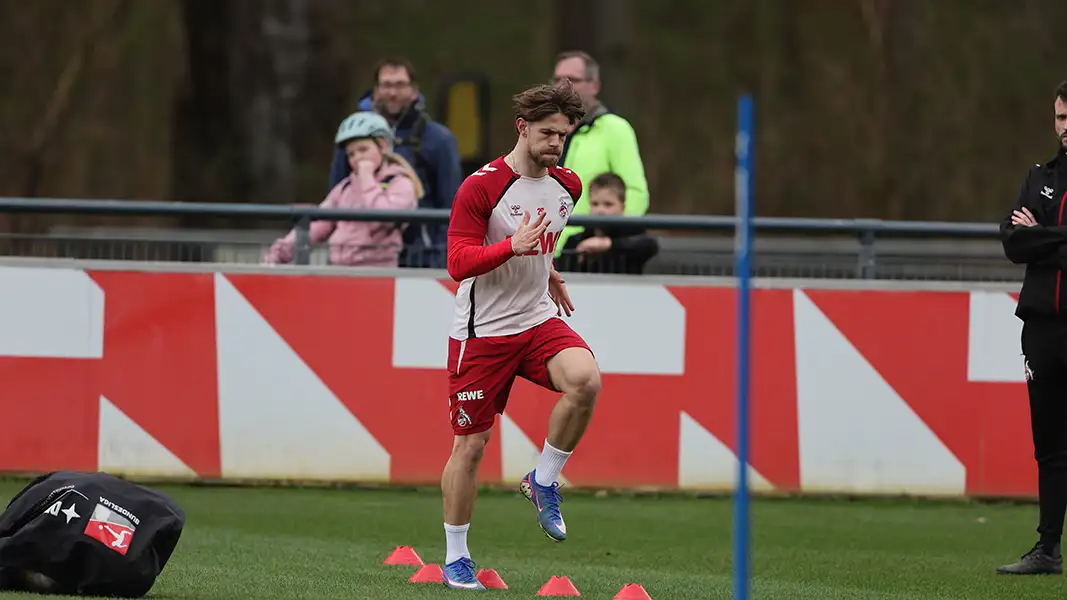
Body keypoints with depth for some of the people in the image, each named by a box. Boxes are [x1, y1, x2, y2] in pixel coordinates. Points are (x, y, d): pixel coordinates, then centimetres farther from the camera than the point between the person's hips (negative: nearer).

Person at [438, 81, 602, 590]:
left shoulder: (567, 186, 6)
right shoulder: (481, 187, -14)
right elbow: (458, 263, -20)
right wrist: (513, 247, -32)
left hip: (539, 320, 4)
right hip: (481, 332, -4)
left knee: (586, 381, -26)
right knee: (470, 444, 0)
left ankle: (543, 482, -6)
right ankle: (455, 558, 16)